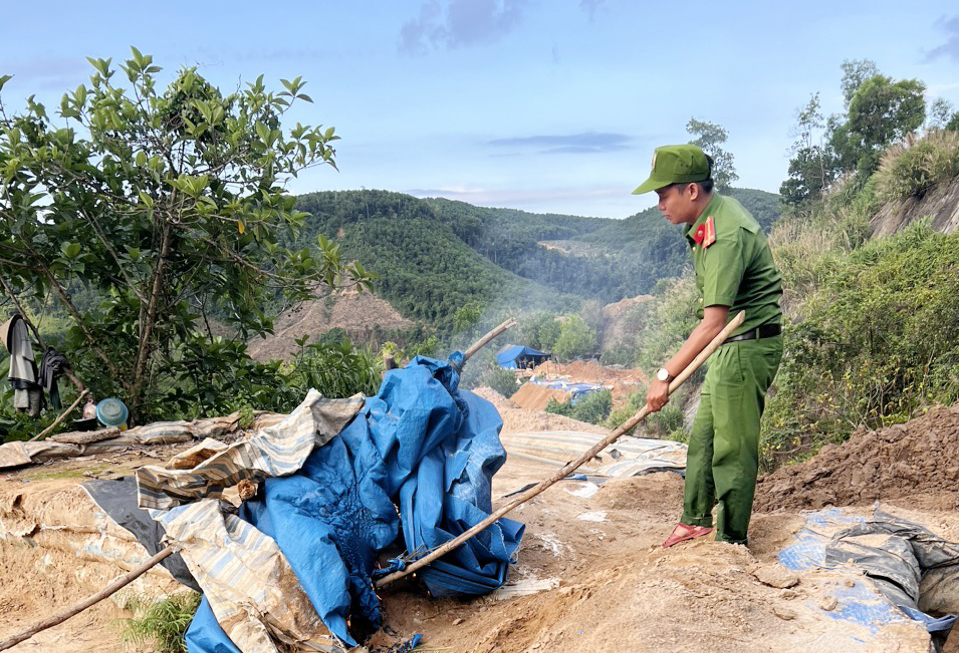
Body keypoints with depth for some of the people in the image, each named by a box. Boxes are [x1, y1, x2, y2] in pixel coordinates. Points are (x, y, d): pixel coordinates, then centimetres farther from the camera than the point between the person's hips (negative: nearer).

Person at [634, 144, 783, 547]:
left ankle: (731, 541, 13)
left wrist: (666, 375, -32)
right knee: (703, 435, 18)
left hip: (748, 346, -10)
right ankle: (696, 519, 32)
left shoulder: (726, 234, -26)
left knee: (733, 447, -1)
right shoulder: (710, 217, 5)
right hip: (730, 345, 10)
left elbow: (713, 323, -31)